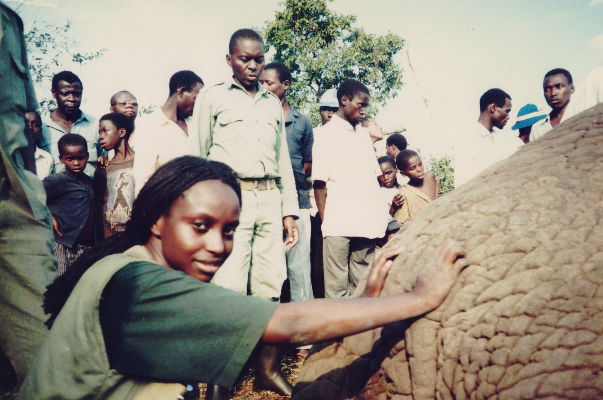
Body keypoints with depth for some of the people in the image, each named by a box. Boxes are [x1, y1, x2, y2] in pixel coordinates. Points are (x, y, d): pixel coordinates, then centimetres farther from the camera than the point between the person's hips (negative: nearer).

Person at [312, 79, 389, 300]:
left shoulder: (363, 135, 19)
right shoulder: (327, 134, 0)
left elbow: (375, 178, 19)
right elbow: (319, 184, -5)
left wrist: (379, 219, 11)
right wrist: (324, 221, -10)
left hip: (366, 224, 6)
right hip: (338, 225, -6)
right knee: (337, 289, -1)